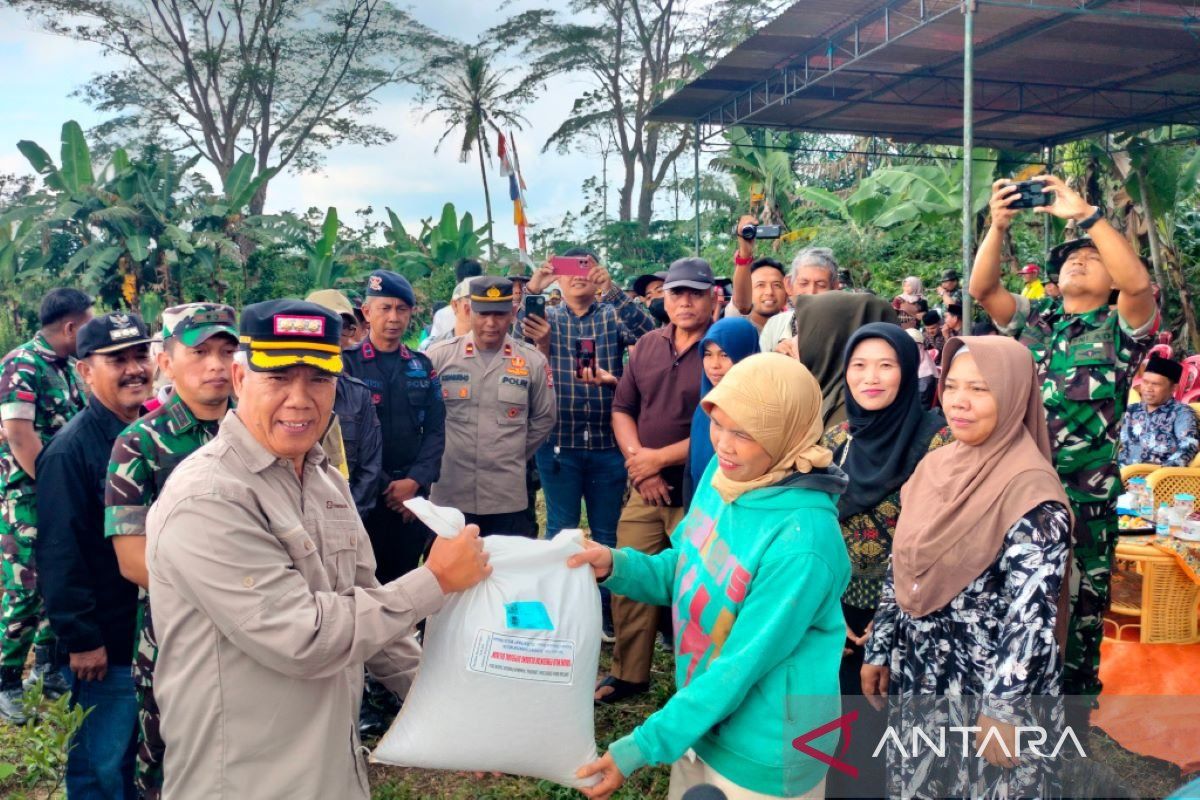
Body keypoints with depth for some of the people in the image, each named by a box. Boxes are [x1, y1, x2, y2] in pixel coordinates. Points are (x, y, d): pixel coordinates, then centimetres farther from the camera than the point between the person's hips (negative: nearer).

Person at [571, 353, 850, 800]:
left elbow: (743, 664, -26)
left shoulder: (803, 538, -30)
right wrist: (616, 565, -14)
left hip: (762, 753, -6)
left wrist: (643, 746, -24)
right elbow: (684, 574, 5)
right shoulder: (721, 474, -7)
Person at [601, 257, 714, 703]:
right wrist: (637, 460, -4)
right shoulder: (647, 346, 10)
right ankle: (628, 674, 26)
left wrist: (660, 458, -12)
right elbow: (622, 409, 12)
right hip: (645, 492, 5)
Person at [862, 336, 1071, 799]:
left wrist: (1004, 706, -21)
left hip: (990, 682, -6)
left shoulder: (1030, 489, -18)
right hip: (920, 674, 6)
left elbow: (1032, 611, -21)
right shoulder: (935, 465, 3)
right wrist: (880, 648, 10)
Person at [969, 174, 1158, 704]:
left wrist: (1085, 215, -23)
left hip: (1086, 492, -3)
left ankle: (1078, 690, 24)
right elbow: (981, 288, -5)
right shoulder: (1032, 319, 10)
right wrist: (998, 225, -17)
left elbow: (1138, 281, -20)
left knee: (1081, 599, 8)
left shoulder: (1120, 329, 0)